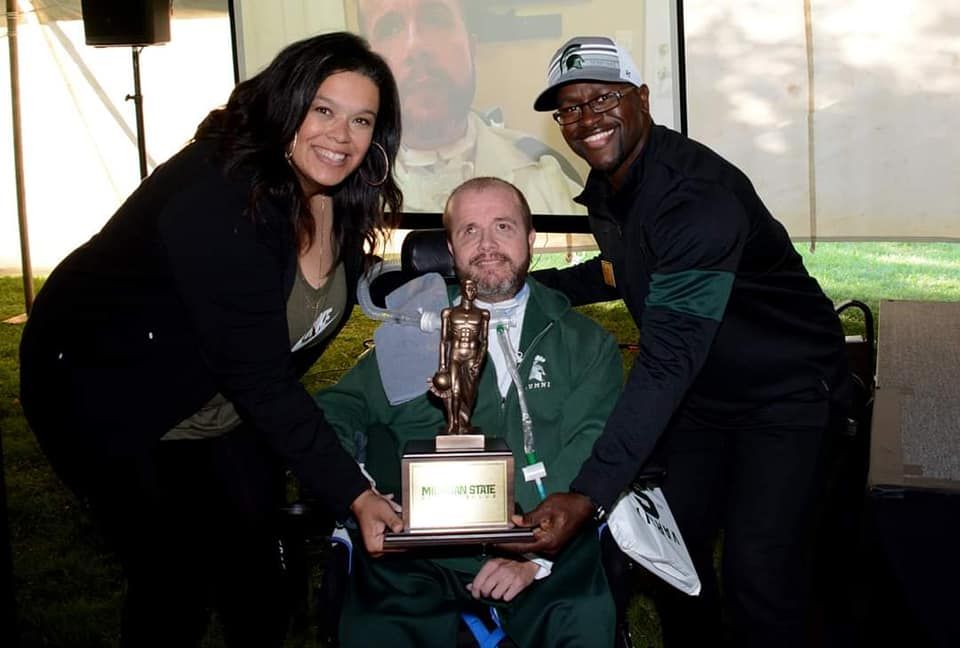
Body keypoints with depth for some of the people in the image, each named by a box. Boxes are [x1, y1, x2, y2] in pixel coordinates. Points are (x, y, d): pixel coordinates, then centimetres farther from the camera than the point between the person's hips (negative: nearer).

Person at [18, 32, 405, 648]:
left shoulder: (342, 201, -8)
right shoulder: (218, 200, -33)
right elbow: (256, 375, -35)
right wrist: (353, 493, -35)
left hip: (227, 405, 7)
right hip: (106, 393, -7)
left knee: (256, 568, 8)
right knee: (178, 574, -5)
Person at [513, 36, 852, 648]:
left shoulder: (697, 195, -30)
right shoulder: (605, 188, -3)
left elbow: (667, 363, -37)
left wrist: (591, 495, -42)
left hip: (783, 391, -8)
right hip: (701, 392, 8)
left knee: (757, 575, -14)